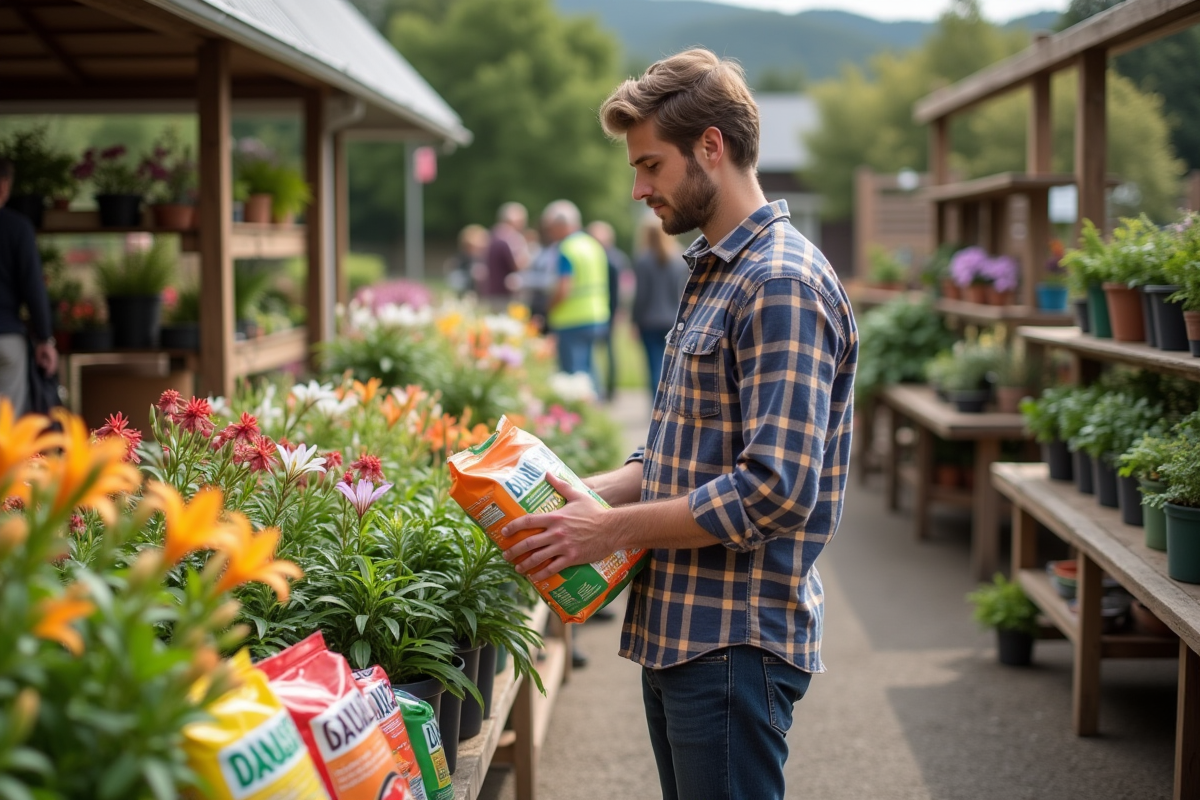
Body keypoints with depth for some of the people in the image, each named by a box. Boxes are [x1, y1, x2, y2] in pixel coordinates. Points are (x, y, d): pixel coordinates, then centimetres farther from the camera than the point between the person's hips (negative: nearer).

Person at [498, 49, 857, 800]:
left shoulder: (784, 285, -18)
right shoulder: (714, 274, 15)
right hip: (676, 629, 10)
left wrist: (613, 528, -17)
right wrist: (585, 492, 5)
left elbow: (775, 491, -24)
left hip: (735, 644, -10)